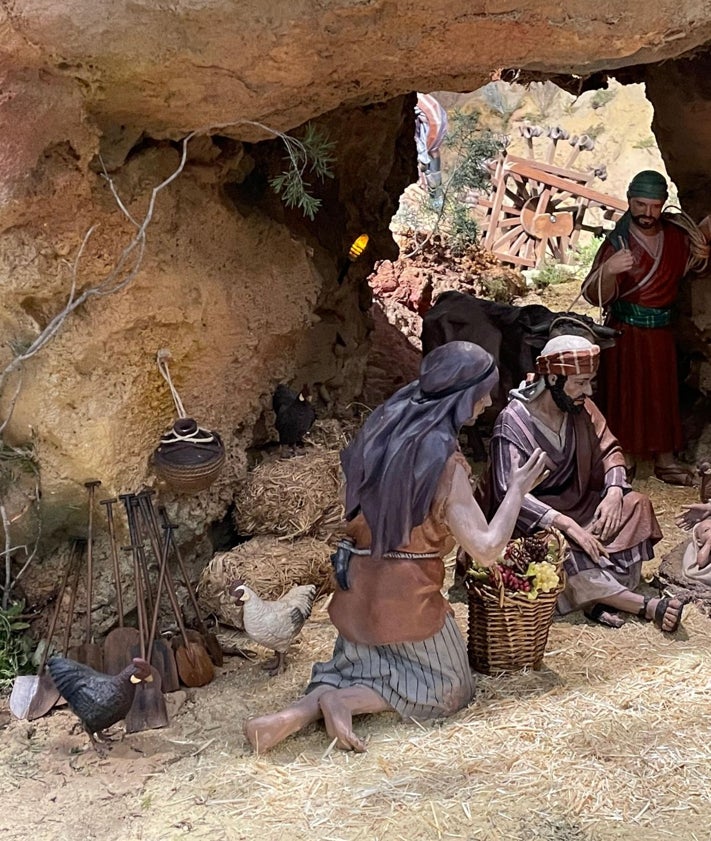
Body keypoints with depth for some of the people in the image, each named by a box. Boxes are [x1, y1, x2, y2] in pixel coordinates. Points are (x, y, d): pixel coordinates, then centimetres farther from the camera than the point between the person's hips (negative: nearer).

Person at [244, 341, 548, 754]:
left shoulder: (383, 427, 1)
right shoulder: (444, 460, -19)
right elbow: (488, 547, -20)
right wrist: (517, 490, -7)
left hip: (358, 584, 6)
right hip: (408, 593, -6)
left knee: (358, 670, 24)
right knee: (449, 688, 15)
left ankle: (302, 711, -7)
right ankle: (346, 701, -8)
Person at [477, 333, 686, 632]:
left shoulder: (581, 408, -5)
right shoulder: (513, 423, -23)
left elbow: (608, 451, 2)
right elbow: (508, 492, -29)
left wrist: (614, 492, -19)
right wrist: (566, 524, -37)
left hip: (572, 502, 7)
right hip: (529, 515, -6)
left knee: (635, 506, -15)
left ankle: (602, 597, -25)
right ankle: (645, 606, -31)